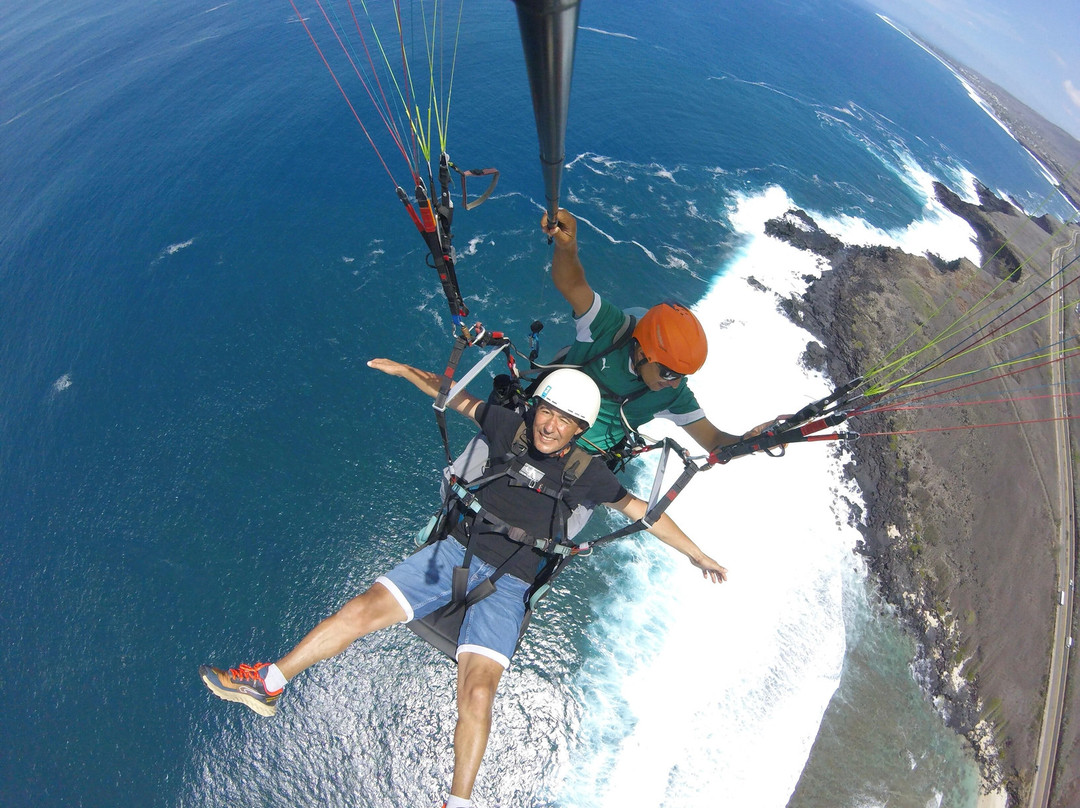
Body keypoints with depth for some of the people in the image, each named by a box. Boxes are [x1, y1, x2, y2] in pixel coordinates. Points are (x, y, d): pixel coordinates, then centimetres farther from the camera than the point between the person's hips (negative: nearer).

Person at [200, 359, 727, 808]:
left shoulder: (586, 474, -7)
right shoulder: (511, 427, -3)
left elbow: (642, 511, 0)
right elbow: (455, 395, 10)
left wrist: (696, 554, 3)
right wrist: (407, 371, 9)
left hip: (507, 584, -2)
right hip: (456, 550, 2)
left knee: (477, 692, -18)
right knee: (365, 608, -6)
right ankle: (268, 683, 15)